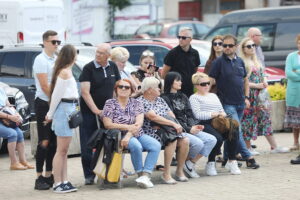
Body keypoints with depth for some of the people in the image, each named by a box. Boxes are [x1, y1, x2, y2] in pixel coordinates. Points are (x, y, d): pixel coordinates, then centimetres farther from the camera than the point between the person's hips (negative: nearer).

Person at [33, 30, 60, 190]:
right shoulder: (41, 60, -10)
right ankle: (39, 178, -5)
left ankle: (49, 175, 17)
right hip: (44, 104, -7)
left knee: (53, 141, 10)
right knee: (44, 142, -7)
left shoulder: (57, 60, 13)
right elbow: (44, 86, -15)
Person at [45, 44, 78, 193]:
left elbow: (58, 93, 10)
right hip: (64, 109, -9)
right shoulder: (65, 72, -12)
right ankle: (57, 184, -1)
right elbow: (56, 94, -11)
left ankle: (64, 182, 15)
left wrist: (51, 114, 6)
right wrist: (51, 114, -3)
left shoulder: (66, 71, 15)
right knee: (61, 150, -5)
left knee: (64, 151, 11)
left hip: (68, 110, 9)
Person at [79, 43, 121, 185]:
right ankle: (89, 175, 1)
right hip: (89, 112, -4)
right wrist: (96, 110, -17)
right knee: (88, 145, -4)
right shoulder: (88, 68, -7)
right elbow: (85, 92, -12)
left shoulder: (113, 67, 7)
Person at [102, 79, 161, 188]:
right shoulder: (110, 104, 3)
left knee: (156, 145, -23)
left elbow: (139, 123, -4)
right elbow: (108, 125, -6)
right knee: (136, 145, -35)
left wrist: (129, 135, -21)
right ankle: (140, 174, -16)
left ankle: (146, 175, -27)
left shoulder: (136, 103, 10)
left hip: (137, 134, 4)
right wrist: (129, 127, -12)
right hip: (119, 135, -4)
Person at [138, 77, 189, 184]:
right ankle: (166, 174, -27)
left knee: (184, 140, -16)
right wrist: (173, 124, -22)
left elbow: (171, 114, 17)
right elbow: (154, 117, -19)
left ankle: (180, 171, -2)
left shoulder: (160, 100, 21)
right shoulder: (141, 102, -7)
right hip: (151, 133, -8)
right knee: (172, 140, -32)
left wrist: (176, 125, -6)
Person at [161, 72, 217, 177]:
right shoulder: (165, 98, -3)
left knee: (212, 140, -12)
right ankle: (187, 163, -3)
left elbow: (189, 115, 14)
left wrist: (194, 126, -7)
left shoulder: (183, 97, 21)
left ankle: (191, 163, -8)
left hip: (189, 128, 8)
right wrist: (188, 129, -15)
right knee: (198, 143, -30)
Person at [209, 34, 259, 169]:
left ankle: (227, 159, 19)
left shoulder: (240, 62, 12)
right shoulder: (218, 62, -5)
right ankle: (248, 158, -12)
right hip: (227, 103, -6)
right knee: (236, 131, -12)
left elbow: (246, 80, 20)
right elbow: (211, 81, -6)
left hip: (240, 103, 6)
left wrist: (246, 97, 10)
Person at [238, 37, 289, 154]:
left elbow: (262, 74, 24)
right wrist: (256, 85, -16)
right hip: (248, 95, -8)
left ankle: (274, 147, 7)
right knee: (248, 119, -1)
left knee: (265, 117, 5)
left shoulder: (256, 61, 16)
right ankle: (248, 148, 8)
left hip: (259, 95, 8)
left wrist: (265, 81, 1)